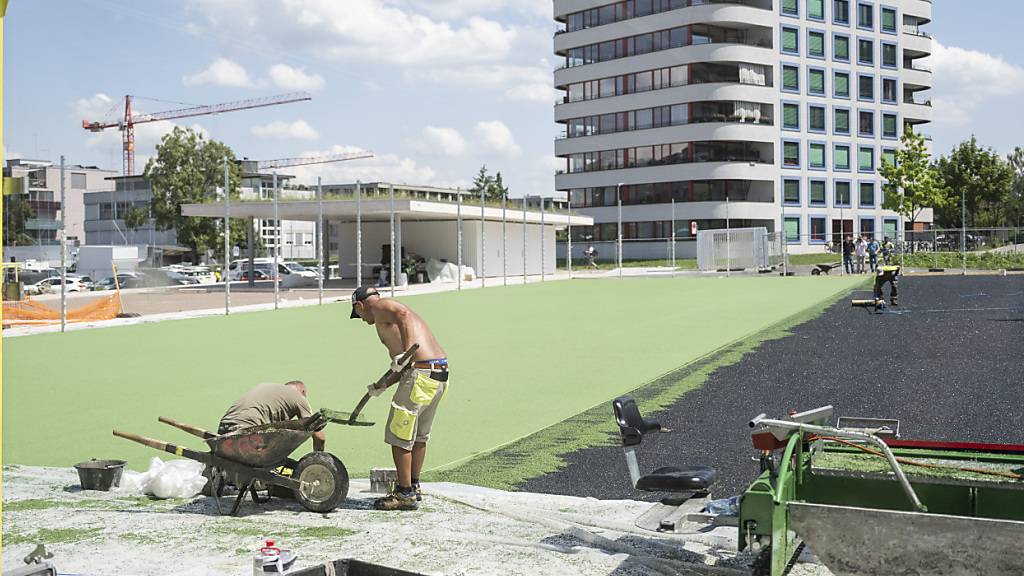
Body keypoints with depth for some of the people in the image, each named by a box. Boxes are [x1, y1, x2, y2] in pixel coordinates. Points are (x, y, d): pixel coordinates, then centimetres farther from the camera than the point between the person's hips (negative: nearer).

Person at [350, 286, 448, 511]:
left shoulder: (380, 307, 1)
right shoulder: (393, 310, 28)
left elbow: (402, 313, -25)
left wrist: (406, 353, -28)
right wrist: (382, 386, 31)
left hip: (421, 374, -10)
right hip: (440, 374, 10)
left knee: (399, 436, 2)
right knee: (419, 436, 22)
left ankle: (405, 494, 9)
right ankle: (414, 486, 34)